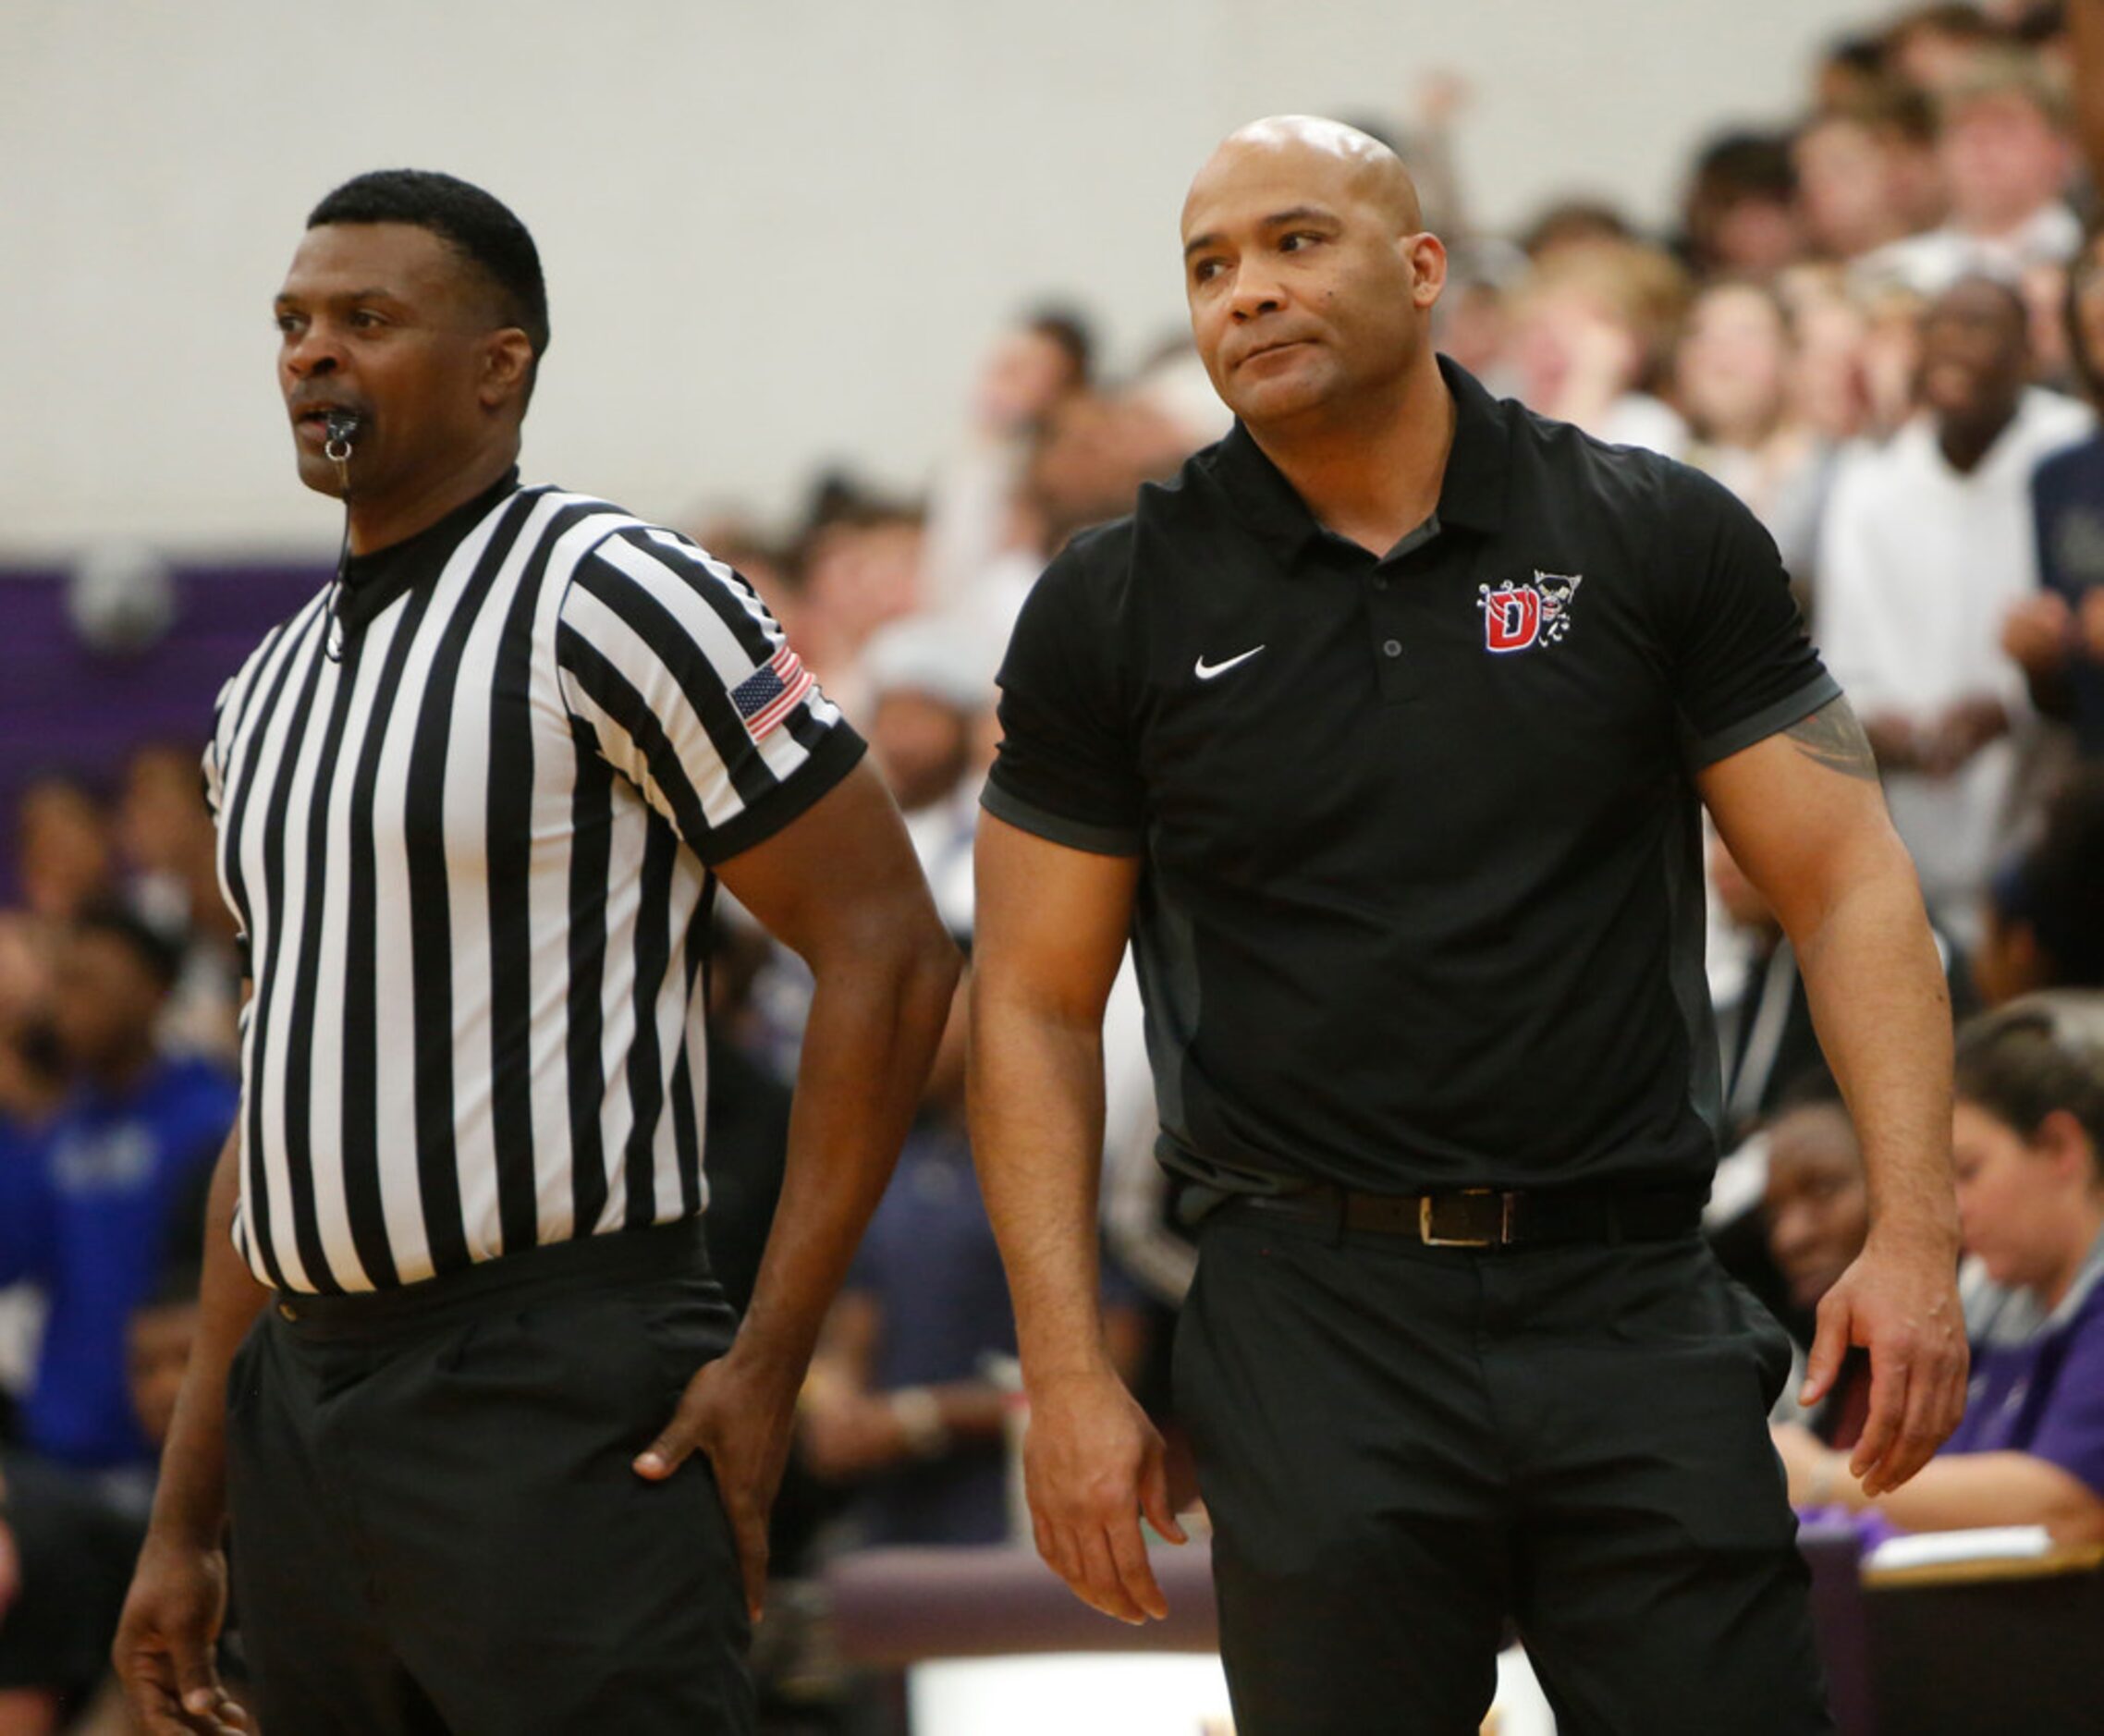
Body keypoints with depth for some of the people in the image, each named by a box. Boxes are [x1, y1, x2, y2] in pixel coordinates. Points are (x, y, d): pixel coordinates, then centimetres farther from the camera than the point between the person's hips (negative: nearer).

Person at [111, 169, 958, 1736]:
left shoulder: (604, 598, -7)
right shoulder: (267, 695, 18)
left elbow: (890, 951, -11)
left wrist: (770, 1357, -15)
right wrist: (184, 1520, 17)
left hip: (560, 1408, -8)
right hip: (304, 1412, 8)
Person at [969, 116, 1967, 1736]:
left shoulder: (1659, 539, 4)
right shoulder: (1116, 610, 5)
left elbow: (1849, 886, 3)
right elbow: (1037, 1005, 8)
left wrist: (1915, 1234, -9)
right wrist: (1067, 1375, 0)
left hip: (1630, 1300, 0)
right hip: (1313, 1327, 0)